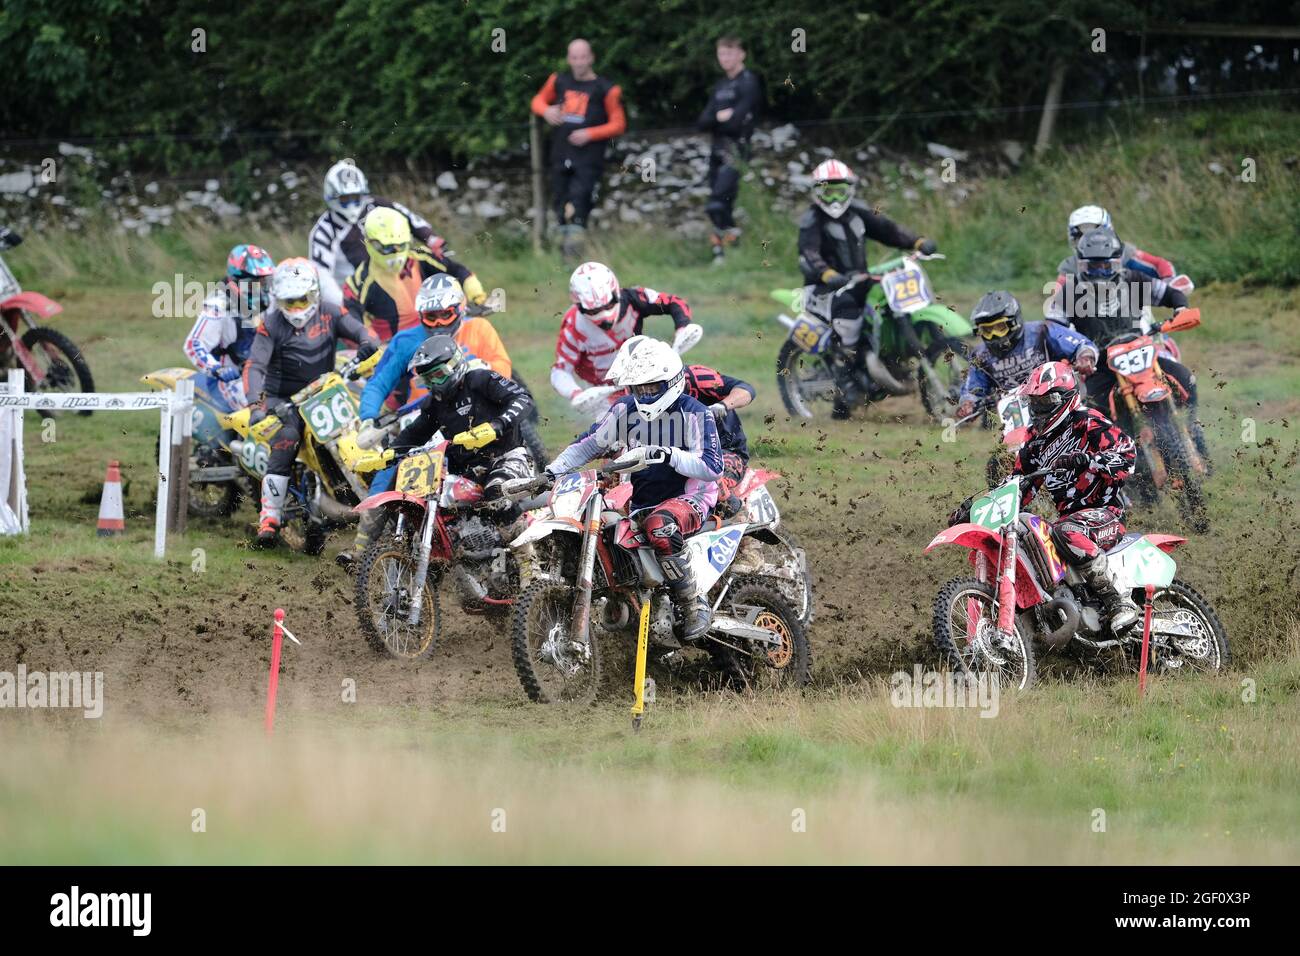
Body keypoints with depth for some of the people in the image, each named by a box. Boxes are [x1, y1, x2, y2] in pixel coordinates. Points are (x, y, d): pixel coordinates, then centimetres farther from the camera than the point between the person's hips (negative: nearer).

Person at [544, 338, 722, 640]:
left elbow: (713, 468, -19)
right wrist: (552, 471, 1)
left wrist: (669, 455, -33)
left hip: (689, 499, -7)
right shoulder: (625, 410, 7)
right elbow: (590, 444, 14)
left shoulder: (694, 414, -10)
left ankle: (693, 604, -28)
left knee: (660, 526, -41)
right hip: (639, 505, 7)